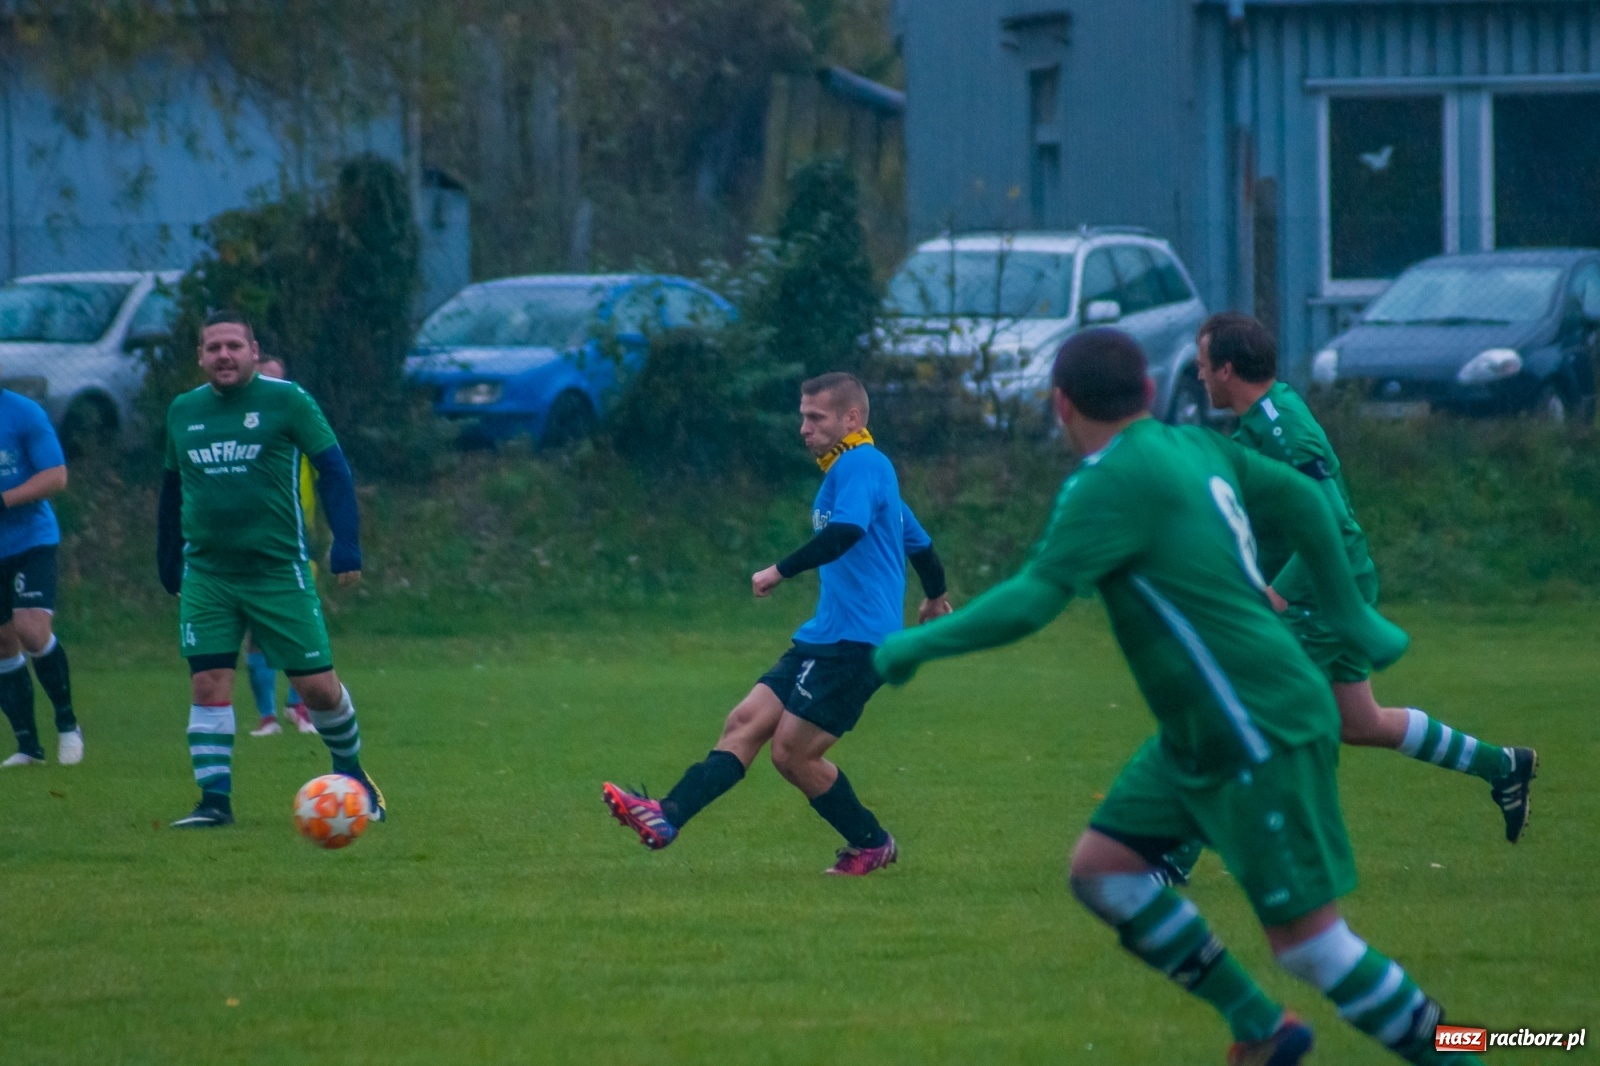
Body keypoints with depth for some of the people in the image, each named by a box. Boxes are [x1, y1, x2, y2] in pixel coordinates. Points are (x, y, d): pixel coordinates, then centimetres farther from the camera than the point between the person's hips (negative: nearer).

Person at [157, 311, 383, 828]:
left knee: (318, 685, 2)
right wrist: (169, 567, 20)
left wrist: (346, 547, -13)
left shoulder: (286, 400, -6)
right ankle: (214, 800, -4)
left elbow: (333, 469, -5)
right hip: (205, 576, 3)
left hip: (279, 570, -3)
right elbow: (172, 489, 19)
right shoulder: (183, 411, 8)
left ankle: (352, 775, 25)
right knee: (208, 684, -7)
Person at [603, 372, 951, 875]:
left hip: (853, 642, -10)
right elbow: (918, 541, 35)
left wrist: (781, 571, -26)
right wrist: (935, 597, 52)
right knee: (746, 722, -3)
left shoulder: (861, 464, -10)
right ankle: (666, 818, -13)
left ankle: (872, 846, 8)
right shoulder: (864, 469, 23)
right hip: (824, 639, 10)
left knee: (792, 752, -9)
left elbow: (846, 531, -29)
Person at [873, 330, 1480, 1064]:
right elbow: (1299, 501, 18)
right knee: (1101, 868, 7)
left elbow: (1031, 601, -24)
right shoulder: (1195, 448, 7)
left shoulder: (1113, 485, -18)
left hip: (1263, 739, -9)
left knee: (1306, 941, -7)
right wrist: (1350, 615, 29)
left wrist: (915, 646, -12)